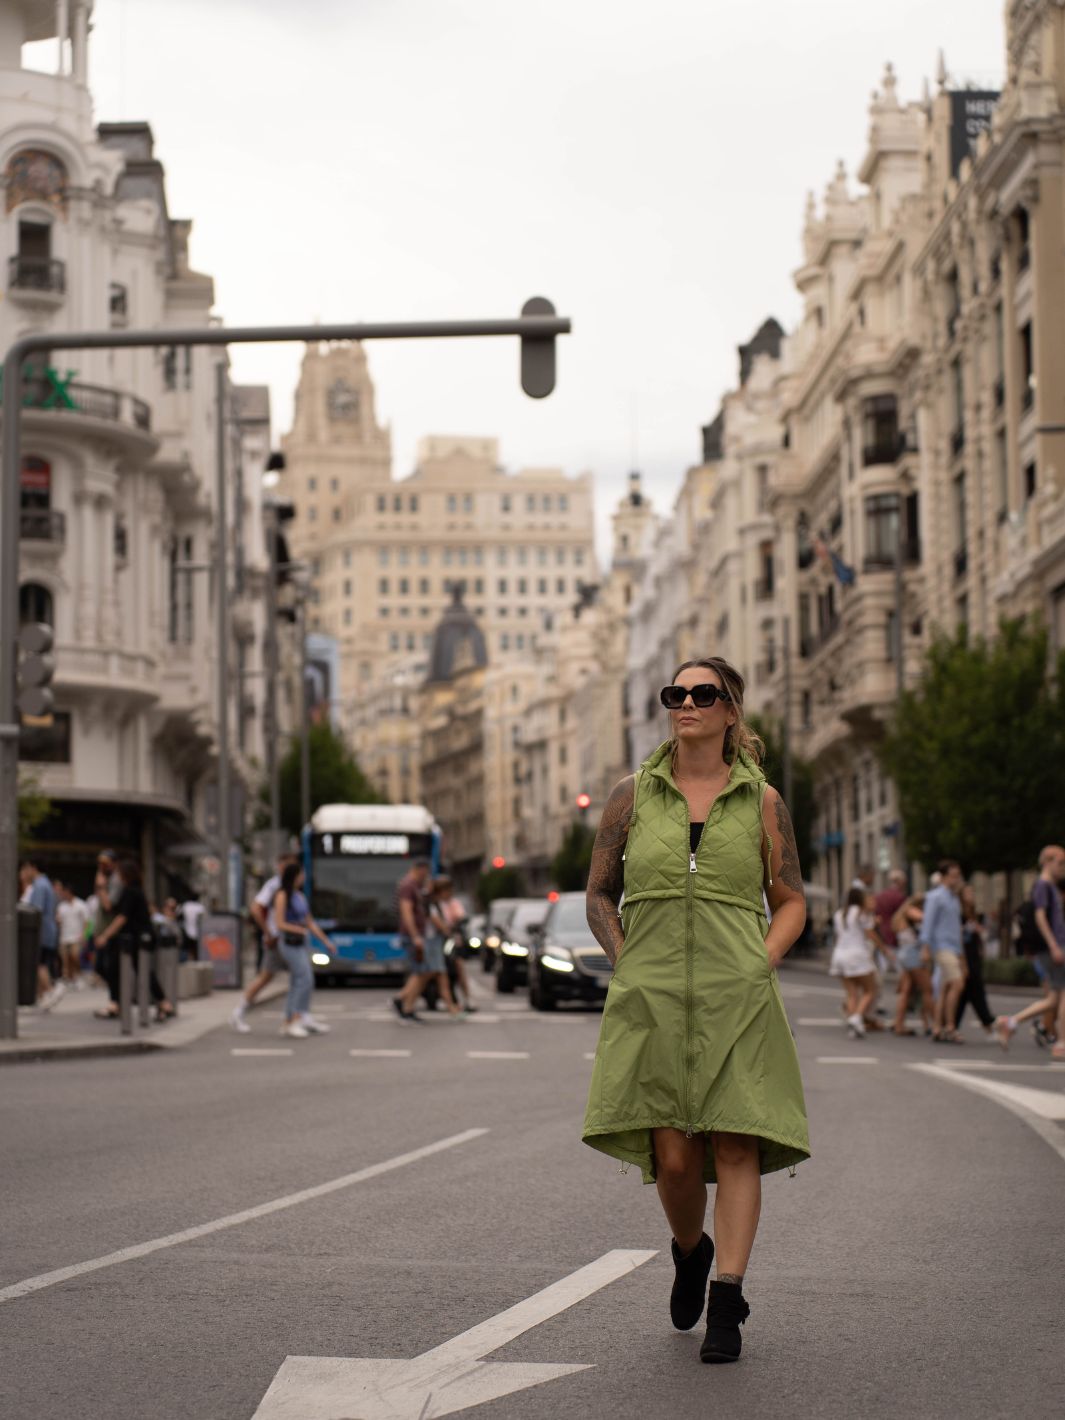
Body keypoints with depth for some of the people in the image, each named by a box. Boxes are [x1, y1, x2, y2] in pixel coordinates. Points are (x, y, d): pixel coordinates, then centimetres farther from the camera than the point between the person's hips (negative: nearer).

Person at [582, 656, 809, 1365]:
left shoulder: (761, 801, 7)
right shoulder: (634, 794, 9)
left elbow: (791, 901, 13)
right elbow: (600, 893, 15)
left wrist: (761, 964, -2)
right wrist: (626, 962, 2)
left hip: (738, 1000, 0)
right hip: (652, 1000, 1)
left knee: (736, 1145, -8)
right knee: (672, 1156, -3)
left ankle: (726, 1302, -3)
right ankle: (690, 1249, 28)